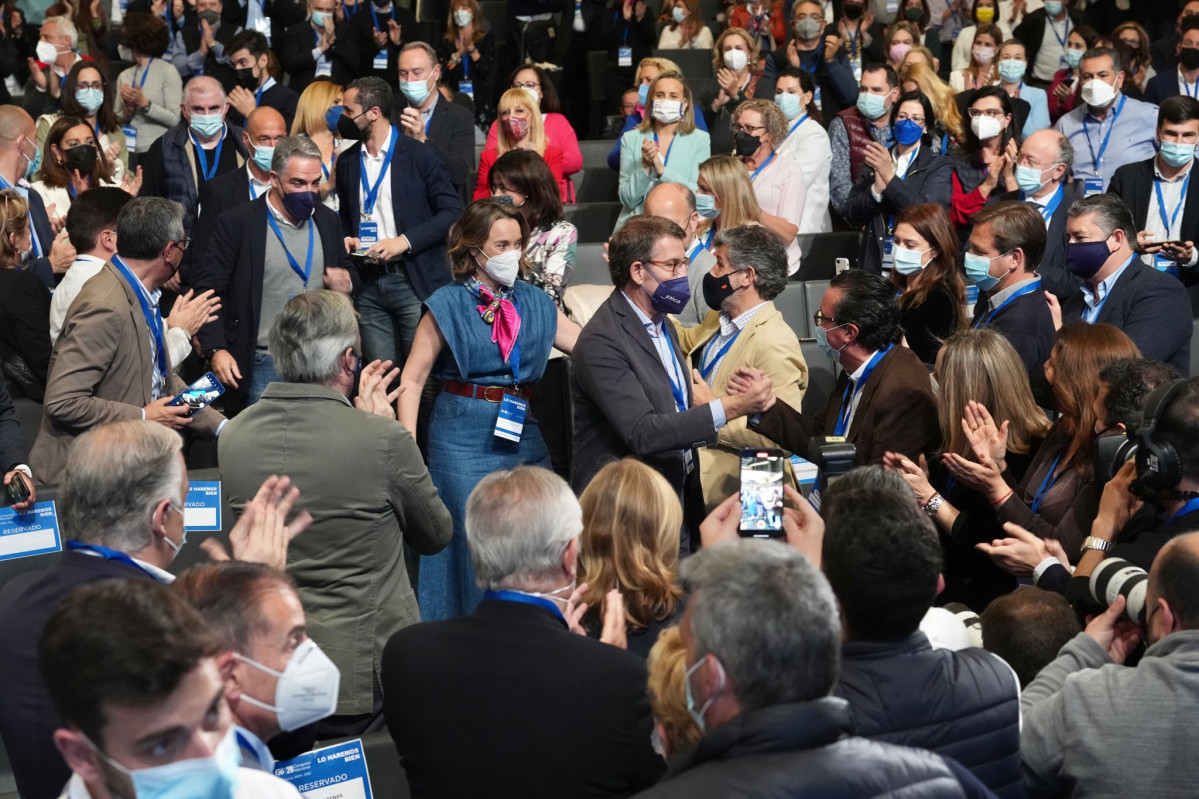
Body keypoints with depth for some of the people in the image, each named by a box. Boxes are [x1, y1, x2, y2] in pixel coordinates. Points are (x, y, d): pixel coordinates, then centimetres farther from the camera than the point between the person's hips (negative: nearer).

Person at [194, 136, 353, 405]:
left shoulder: (327, 220, 8)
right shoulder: (237, 223, -7)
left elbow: (346, 269, 23)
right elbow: (207, 288, -9)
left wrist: (346, 283, -3)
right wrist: (216, 350, -20)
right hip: (265, 364, -4)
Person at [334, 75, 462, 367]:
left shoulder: (420, 156, -5)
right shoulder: (348, 161, 12)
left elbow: (453, 211, -8)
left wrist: (404, 241, -16)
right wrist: (347, 238, 3)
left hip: (415, 280, -5)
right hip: (369, 285, 5)